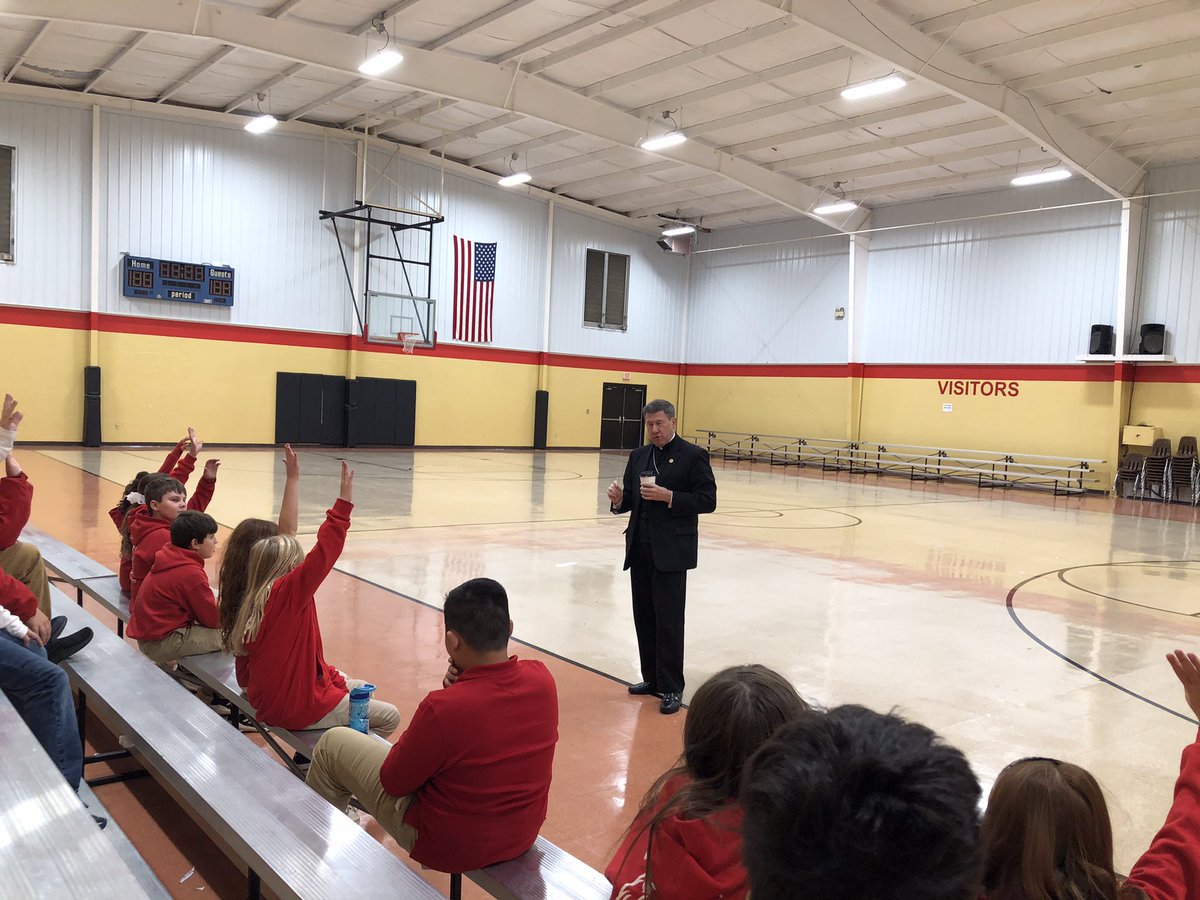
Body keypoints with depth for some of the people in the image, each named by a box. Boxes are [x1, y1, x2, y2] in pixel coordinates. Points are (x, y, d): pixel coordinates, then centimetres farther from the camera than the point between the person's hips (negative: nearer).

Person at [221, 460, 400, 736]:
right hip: (298, 708, -9)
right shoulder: (289, 593, -21)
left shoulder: (247, 603, 2)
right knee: (389, 717, 2)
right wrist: (344, 501, -30)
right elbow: (324, 552, -31)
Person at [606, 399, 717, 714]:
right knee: (644, 617, 12)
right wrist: (619, 498, -8)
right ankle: (652, 678, 24)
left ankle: (672, 688, 6)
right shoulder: (638, 456, 14)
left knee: (669, 620, -3)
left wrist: (668, 496, -20)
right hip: (640, 549, 6)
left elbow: (707, 500, -10)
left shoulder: (693, 455, -4)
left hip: (671, 551, -6)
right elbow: (630, 502, 15)